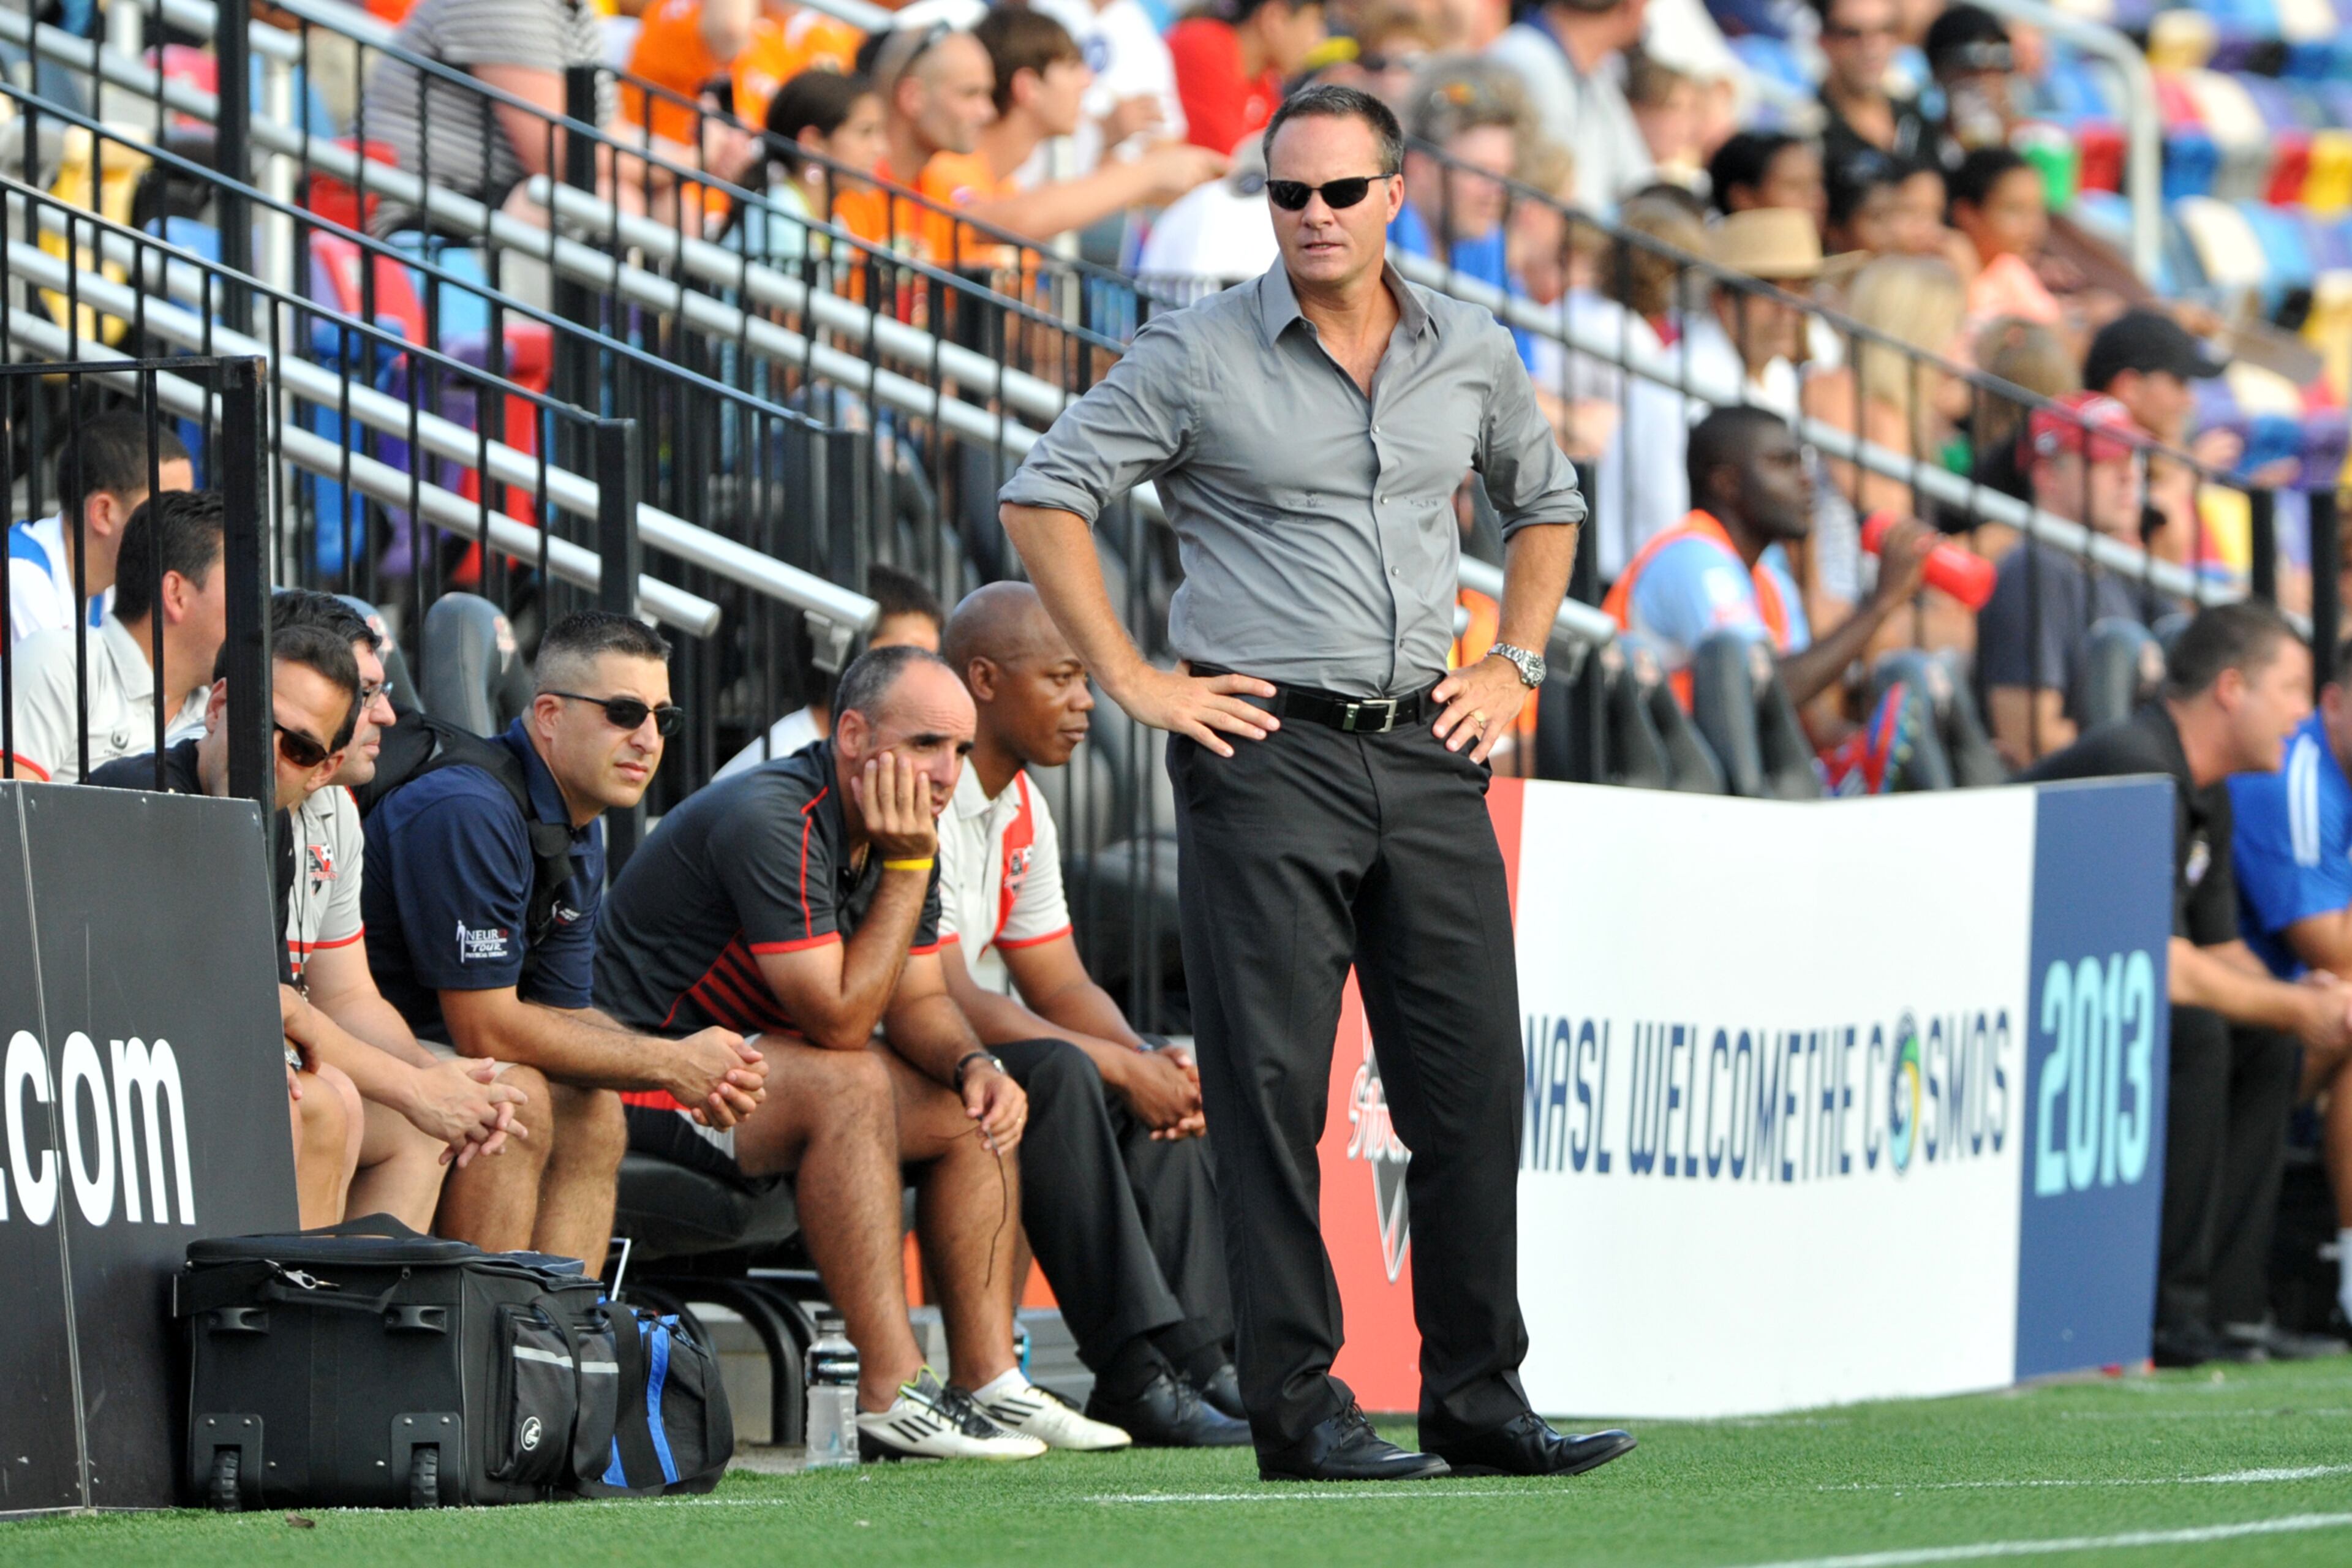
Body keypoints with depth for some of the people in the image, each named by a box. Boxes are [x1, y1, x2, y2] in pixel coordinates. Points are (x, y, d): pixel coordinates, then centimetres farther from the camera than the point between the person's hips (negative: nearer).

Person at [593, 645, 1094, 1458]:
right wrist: (907, 870, -24)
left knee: (974, 1110, 3)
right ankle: (892, 1397, -33)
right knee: (849, 1085, -32)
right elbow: (840, 1020, -27)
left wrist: (974, 1066, -13)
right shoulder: (771, 820, -26)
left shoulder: (900, 831, 3)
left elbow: (916, 998, 8)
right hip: (640, 1070, -10)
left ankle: (987, 1381, -1)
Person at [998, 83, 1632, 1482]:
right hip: (1267, 750, -4)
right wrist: (1134, 682, -6)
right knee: (1274, 1087, -5)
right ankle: (1300, 1408, -3)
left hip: (1427, 752, 4)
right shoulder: (1199, 356, -3)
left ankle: (1478, 1395, 11)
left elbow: (1547, 503, 27)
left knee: (1475, 1078, 4)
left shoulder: (1474, 355, 10)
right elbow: (1045, 497, -1)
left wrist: (1516, 663, 14)